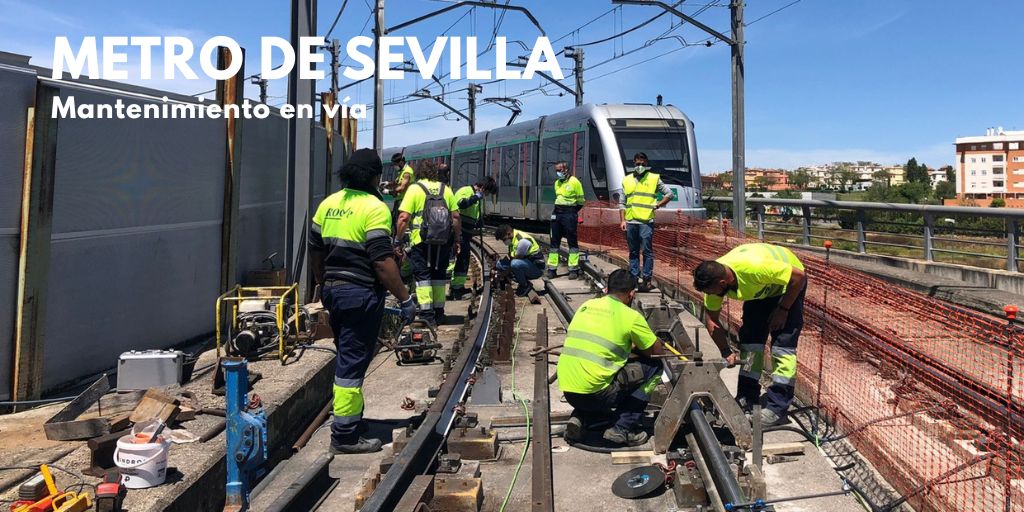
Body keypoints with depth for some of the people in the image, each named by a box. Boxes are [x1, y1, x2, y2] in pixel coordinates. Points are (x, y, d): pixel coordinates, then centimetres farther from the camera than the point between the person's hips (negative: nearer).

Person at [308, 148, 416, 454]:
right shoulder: (374, 208, -13)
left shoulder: (328, 204, 10)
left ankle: (352, 416, 35)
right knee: (352, 363, -2)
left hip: (333, 291, 8)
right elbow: (382, 261, -19)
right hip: (362, 295, -8)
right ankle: (344, 436, 5)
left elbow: (315, 253, 16)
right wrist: (404, 299, -13)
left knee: (347, 357, 21)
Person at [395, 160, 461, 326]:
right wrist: (456, 240, 14)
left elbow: (403, 217, -10)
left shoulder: (415, 188, -3)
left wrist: (398, 239, -3)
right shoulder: (446, 189, 9)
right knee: (439, 275, 15)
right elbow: (455, 216, 6)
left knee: (422, 275, 2)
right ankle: (439, 313, 22)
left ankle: (426, 314, -4)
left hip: (421, 240, -4)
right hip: (443, 241, 4)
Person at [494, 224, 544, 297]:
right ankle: (522, 283, 8)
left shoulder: (523, 241, -27)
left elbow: (518, 258, -22)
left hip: (537, 268, -9)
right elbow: (510, 257, 10)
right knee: (500, 263, 3)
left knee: (515, 264, -37)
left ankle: (526, 286, -11)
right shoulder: (512, 239, 2)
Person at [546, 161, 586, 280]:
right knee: (554, 241, 6)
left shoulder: (574, 182, -6)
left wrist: (572, 212, -1)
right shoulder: (557, 183, 15)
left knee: (572, 241, -3)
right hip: (557, 213, 7)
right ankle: (552, 269, 11)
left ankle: (574, 269, 1)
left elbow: (580, 201, -2)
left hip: (569, 213, -7)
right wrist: (559, 210, 13)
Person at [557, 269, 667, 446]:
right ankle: (623, 428, 5)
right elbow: (658, 350, 8)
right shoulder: (631, 316, -3)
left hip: (568, 392, 6)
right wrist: (636, 347, 28)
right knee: (654, 367, 8)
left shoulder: (586, 306, 13)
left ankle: (579, 418, 12)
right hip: (595, 394, -6)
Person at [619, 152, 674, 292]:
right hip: (630, 222, 4)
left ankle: (647, 279, 0)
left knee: (647, 251, -4)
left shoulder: (654, 178, 4)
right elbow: (622, 203, 14)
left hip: (646, 221, -4)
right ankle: (634, 278, 16)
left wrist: (657, 205, -4)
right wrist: (622, 220, 7)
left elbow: (669, 194, 7)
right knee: (633, 252, 10)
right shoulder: (627, 180, 13)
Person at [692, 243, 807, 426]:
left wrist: (783, 309, -23)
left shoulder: (755, 267, -44)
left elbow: (799, 276, -30)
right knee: (750, 339, 2)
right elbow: (711, 319, -10)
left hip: (788, 283, -6)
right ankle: (747, 398, 12)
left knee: (783, 344, -12)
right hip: (760, 289, 6)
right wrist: (726, 352, -13)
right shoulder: (713, 276, -23)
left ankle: (777, 407, -8)